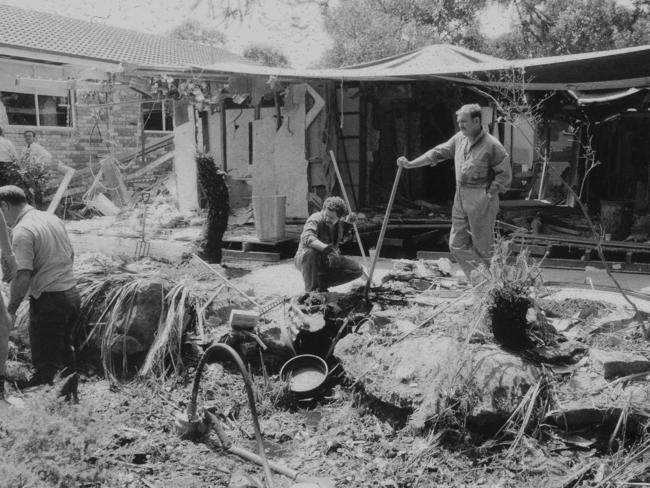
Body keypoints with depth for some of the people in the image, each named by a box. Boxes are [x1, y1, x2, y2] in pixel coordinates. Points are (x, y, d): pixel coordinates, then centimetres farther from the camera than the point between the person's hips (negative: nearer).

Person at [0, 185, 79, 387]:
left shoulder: (22, 231, -16)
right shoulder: (53, 218, 8)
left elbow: (23, 278, -22)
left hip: (48, 301, -8)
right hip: (72, 293, 8)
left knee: (45, 364, 1)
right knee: (64, 351, 22)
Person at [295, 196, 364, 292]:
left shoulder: (341, 222, -5)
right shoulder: (315, 219, -25)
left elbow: (342, 240, 13)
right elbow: (307, 238, -45)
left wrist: (347, 225, -6)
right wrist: (327, 249, -58)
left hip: (328, 261, 6)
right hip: (305, 259, -6)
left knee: (357, 270, -8)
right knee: (310, 253, -41)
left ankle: (322, 282, 4)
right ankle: (311, 290, -21)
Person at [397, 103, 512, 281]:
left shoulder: (491, 145, -11)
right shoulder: (459, 138, 8)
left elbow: (505, 175, -9)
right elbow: (436, 153, 13)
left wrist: (488, 194, -13)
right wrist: (410, 164, 7)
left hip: (481, 199, -7)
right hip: (460, 199, 7)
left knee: (482, 247, 1)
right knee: (457, 245, 8)